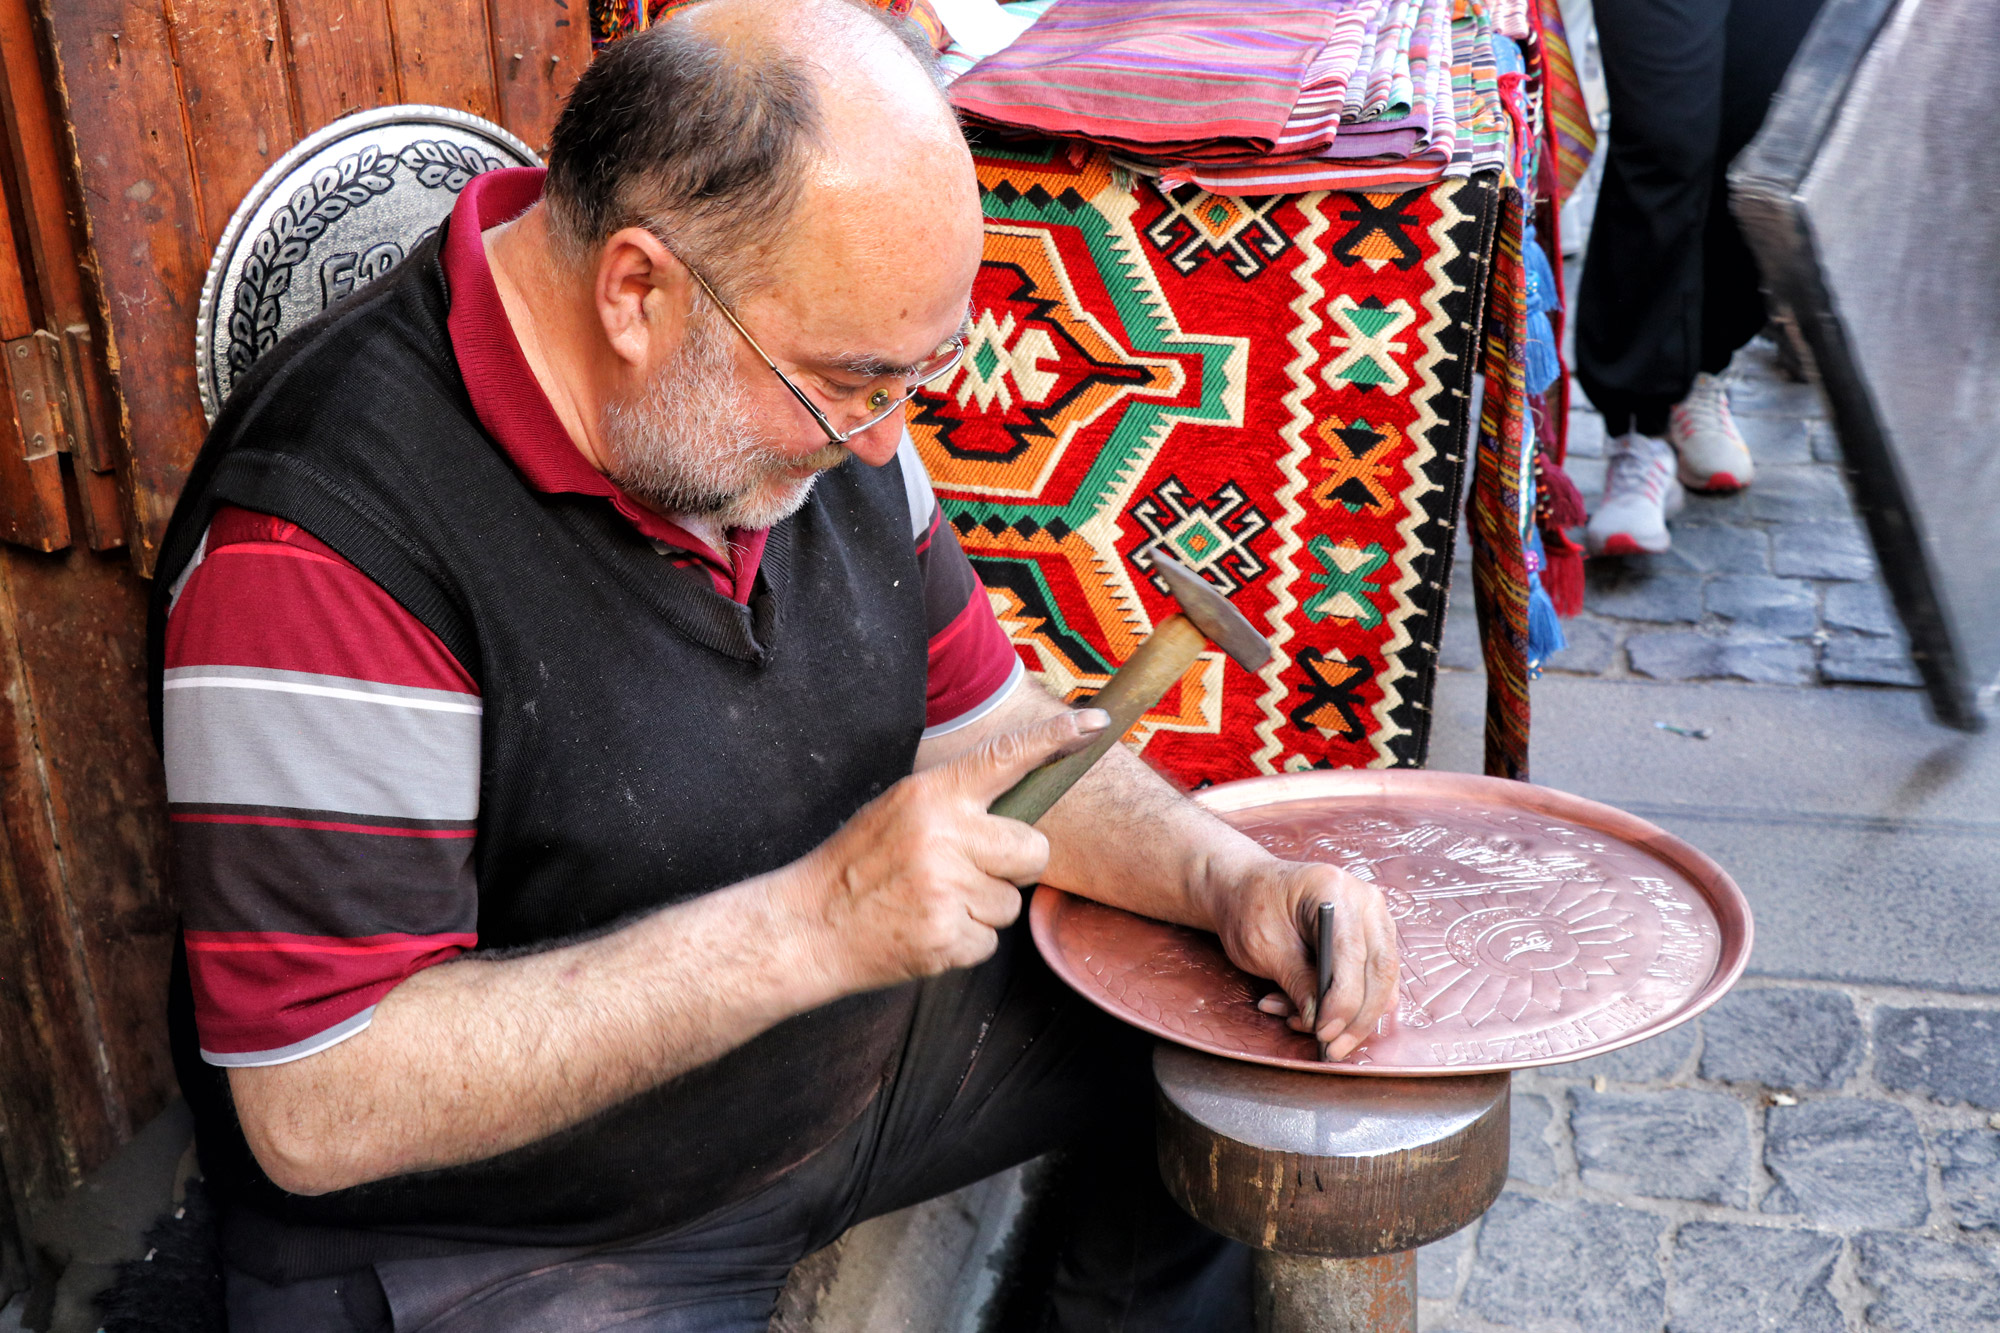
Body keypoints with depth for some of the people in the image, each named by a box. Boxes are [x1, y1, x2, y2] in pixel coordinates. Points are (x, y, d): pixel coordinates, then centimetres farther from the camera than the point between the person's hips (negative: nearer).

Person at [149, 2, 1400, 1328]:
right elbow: (317, 1111, -29)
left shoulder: (808, 376, -5)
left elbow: (986, 727, 5)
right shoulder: (325, 533, -29)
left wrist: (1235, 883, -12)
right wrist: (814, 923, -34)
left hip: (864, 1044, 7)